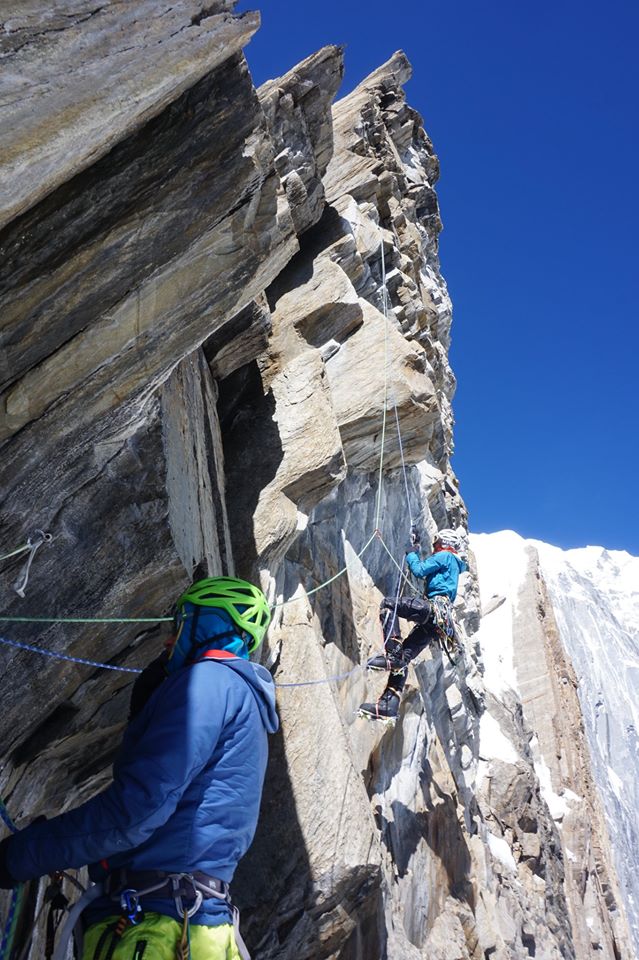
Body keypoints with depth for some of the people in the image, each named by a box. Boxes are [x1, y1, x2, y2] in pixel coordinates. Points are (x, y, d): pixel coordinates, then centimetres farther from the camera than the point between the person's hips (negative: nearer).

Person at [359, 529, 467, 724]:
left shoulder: (445, 556, 6)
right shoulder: (454, 563, 33)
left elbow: (419, 570, -3)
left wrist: (411, 553, 14)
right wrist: (414, 554, 38)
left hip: (434, 608, -9)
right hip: (437, 620, 9)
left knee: (388, 604, -18)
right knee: (403, 657, 2)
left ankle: (392, 654, -28)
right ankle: (389, 706, -8)